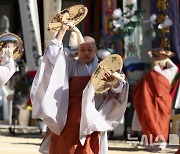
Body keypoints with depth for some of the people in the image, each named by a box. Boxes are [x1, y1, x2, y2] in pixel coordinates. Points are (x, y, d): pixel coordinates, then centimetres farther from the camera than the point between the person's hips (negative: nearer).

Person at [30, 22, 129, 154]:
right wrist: (63, 29, -2)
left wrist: (114, 81, -30)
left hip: (91, 122, -1)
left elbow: (118, 90, -7)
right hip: (69, 122, 1)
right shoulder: (71, 66, 8)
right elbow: (53, 53, -1)